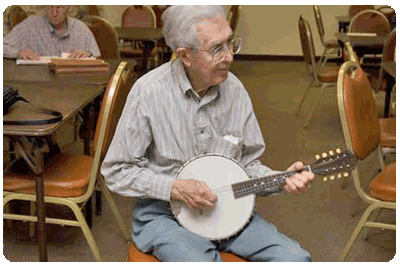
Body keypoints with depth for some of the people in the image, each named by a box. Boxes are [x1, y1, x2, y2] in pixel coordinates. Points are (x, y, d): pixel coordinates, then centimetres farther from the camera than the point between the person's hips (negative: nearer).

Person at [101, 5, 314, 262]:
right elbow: (116, 171, -9)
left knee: (295, 257, -13)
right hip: (164, 212, -4)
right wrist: (176, 188, -19)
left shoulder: (235, 90, -1)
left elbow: (248, 163, 8)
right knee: (201, 257, -33)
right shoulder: (149, 92, -15)